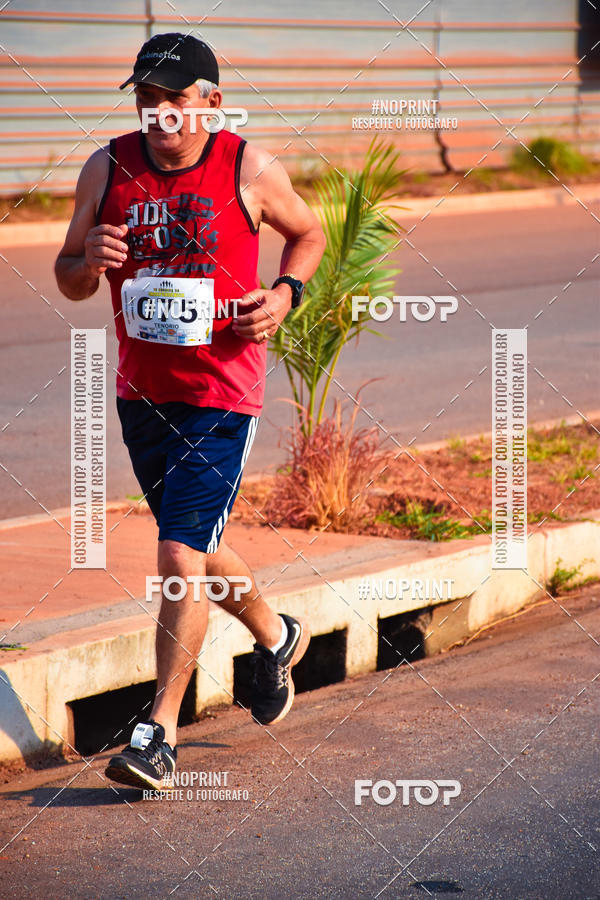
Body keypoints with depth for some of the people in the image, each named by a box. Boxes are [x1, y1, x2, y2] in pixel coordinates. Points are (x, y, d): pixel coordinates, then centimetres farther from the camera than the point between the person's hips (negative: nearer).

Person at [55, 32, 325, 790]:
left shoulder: (249, 170, -8)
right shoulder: (106, 170, -2)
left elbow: (307, 233, 11)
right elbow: (68, 280, 6)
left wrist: (286, 293, -7)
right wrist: (89, 261, -17)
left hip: (222, 398, -5)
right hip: (141, 393, 5)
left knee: (180, 561, -13)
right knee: (197, 550, 20)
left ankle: (158, 734, -5)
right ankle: (275, 638, 49)